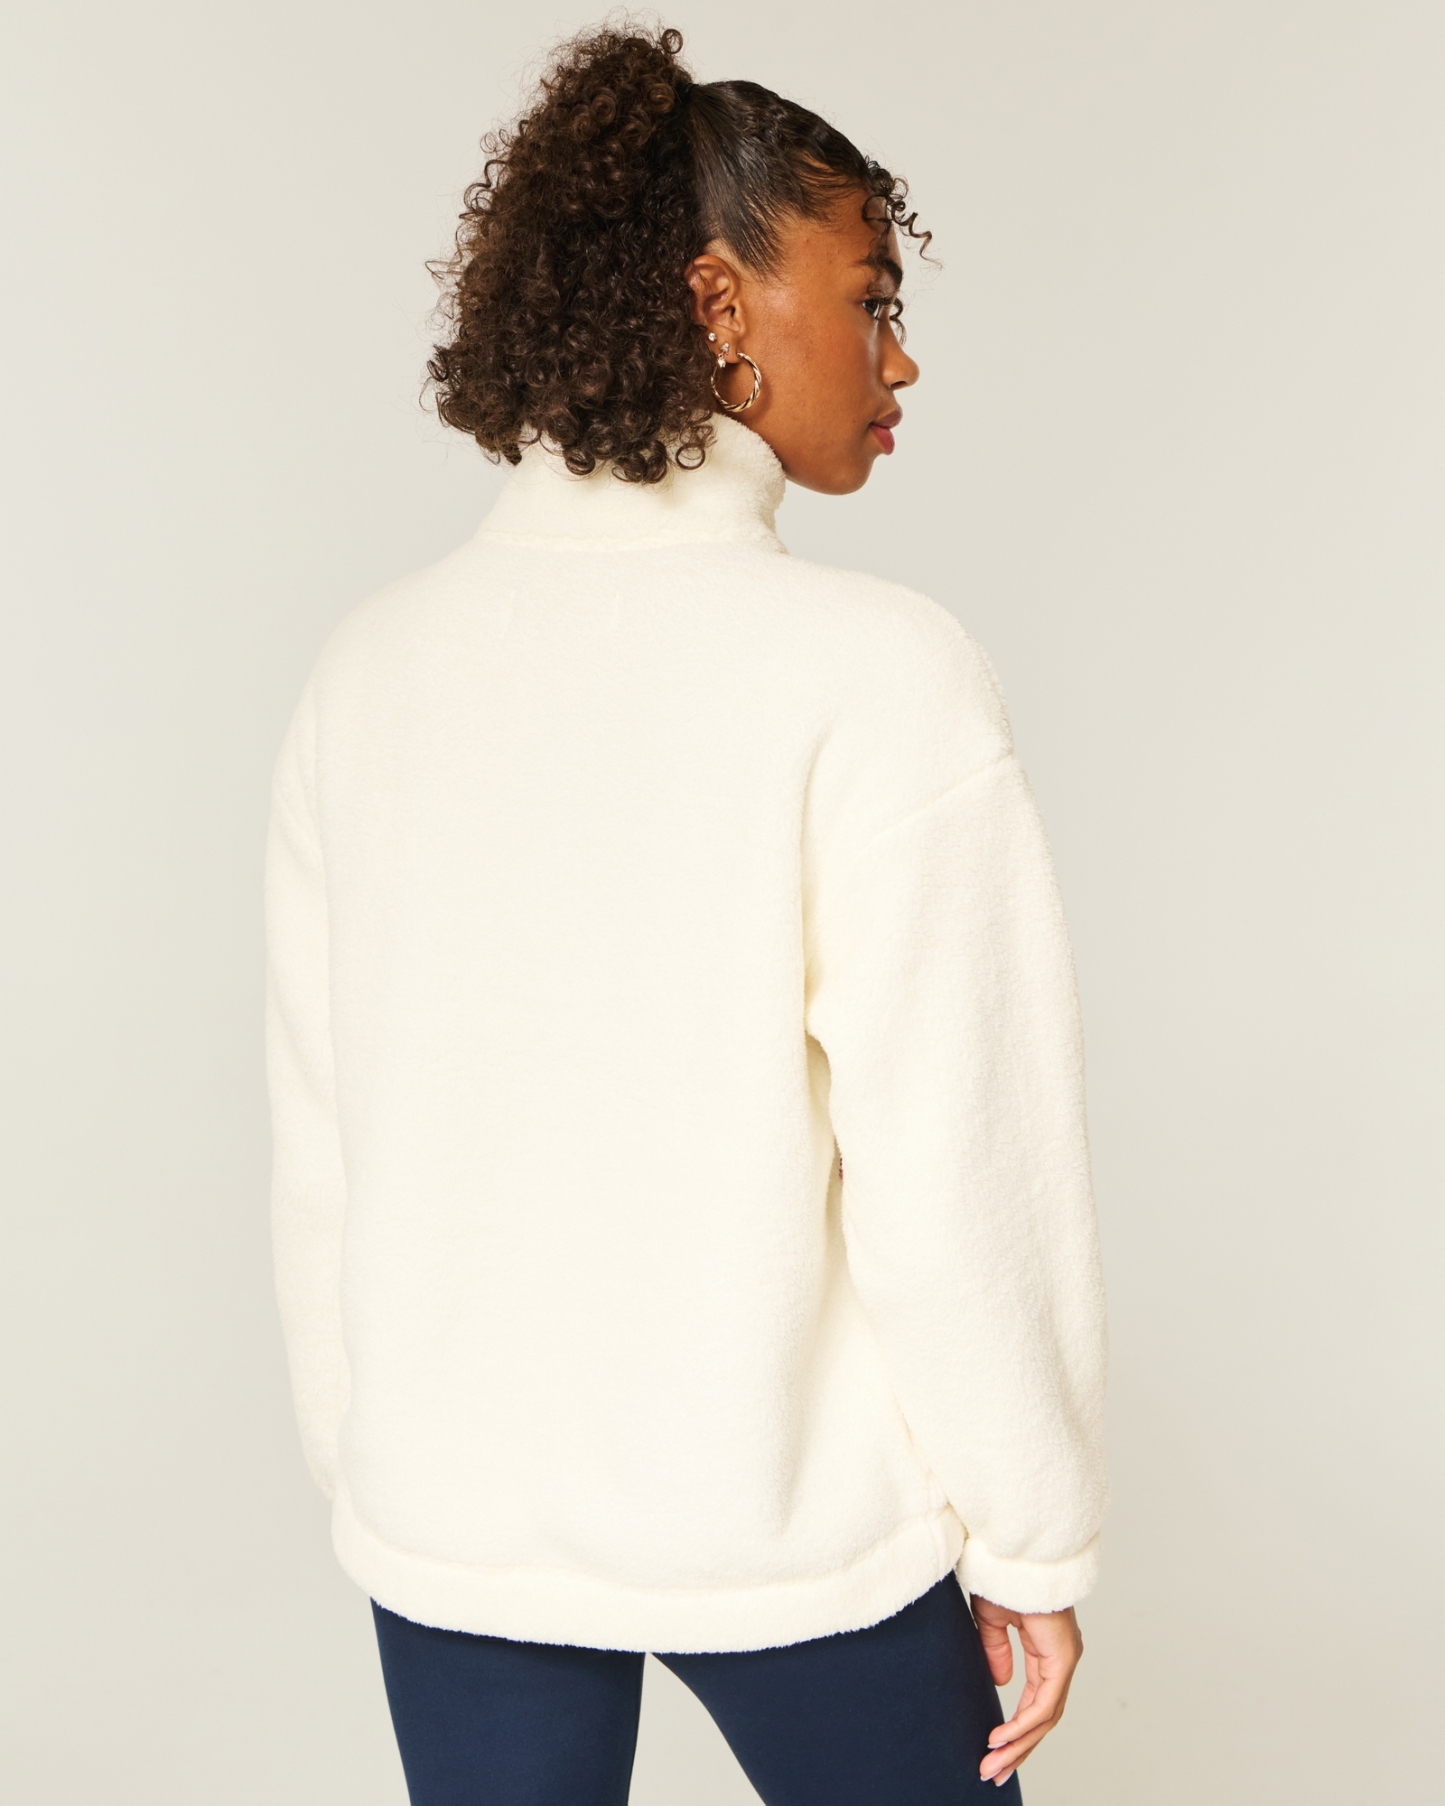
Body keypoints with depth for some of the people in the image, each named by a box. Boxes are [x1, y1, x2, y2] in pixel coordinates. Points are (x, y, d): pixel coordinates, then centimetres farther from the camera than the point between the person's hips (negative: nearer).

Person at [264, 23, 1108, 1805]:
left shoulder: (374, 668, -4)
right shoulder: (876, 672, -18)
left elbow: (317, 1144, 1)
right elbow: (956, 1170, -17)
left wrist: (366, 1459, 15)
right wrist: (1034, 1534, -3)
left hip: (449, 1532, 4)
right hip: (786, 1524, -3)